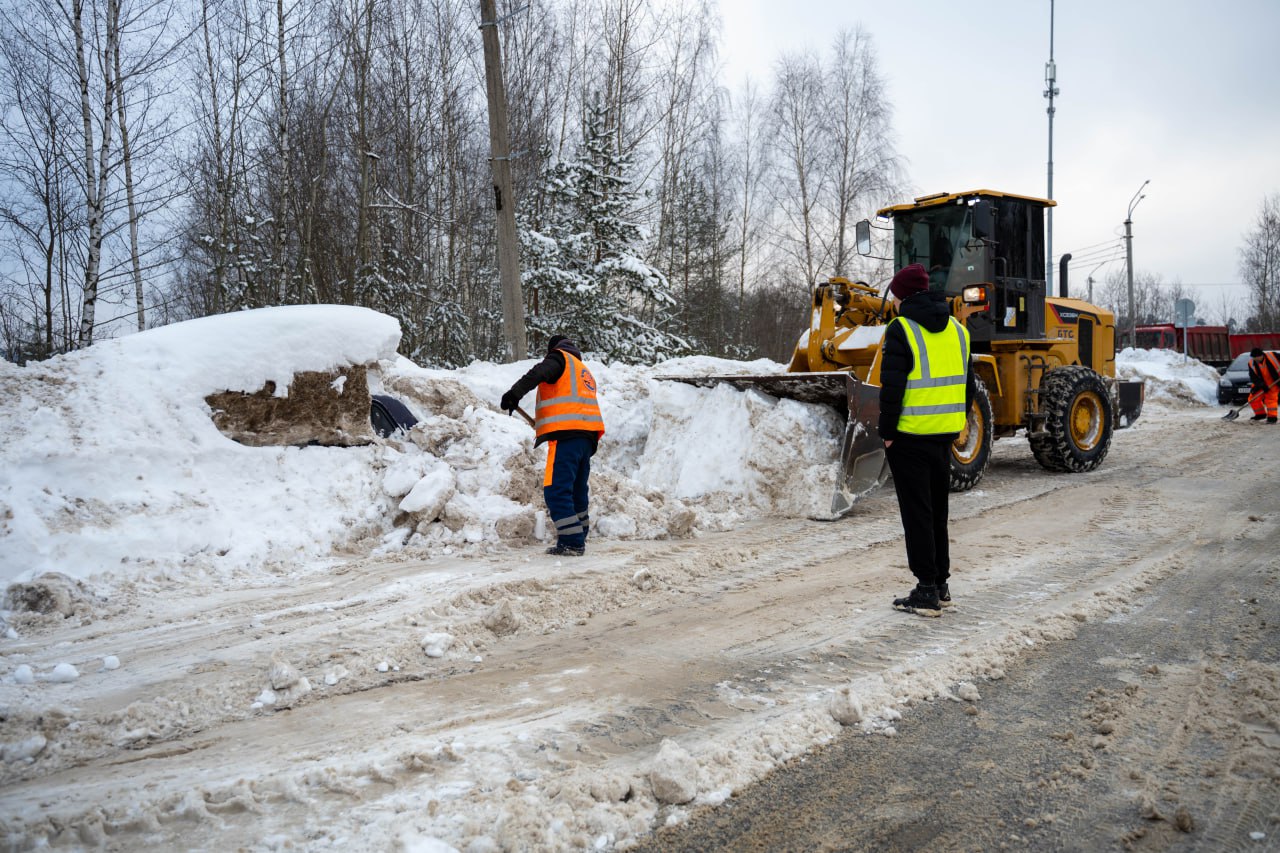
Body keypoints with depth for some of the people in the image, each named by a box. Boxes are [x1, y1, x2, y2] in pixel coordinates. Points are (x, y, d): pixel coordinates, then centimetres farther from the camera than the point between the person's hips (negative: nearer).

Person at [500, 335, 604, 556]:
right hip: (587, 436, 9)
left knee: (556, 490, -11)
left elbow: (538, 373, -13)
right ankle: (578, 540, 22)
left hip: (566, 434, -9)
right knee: (576, 491, 16)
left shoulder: (559, 357, 7)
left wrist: (514, 394, -23)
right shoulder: (584, 372, 32)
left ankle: (571, 543, -16)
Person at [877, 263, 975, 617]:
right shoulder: (956, 329, 11)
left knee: (917, 512, 0)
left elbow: (892, 387, -16)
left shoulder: (902, 329, -11)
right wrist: (958, 425, 19)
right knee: (938, 509, 16)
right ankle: (940, 585, 23)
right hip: (945, 435, 7)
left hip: (910, 435, -7)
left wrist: (887, 432, -8)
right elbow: (967, 384, 15)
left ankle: (927, 591, 3)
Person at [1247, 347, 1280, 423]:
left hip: (1274, 382, -4)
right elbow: (1253, 377, -13)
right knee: (1253, 399, 0)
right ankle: (1260, 414, 21)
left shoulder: (1272, 356, -19)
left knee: (1270, 398, -14)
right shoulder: (1251, 363, -12)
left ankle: (1272, 416, -9)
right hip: (1261, 383, 4)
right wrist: (1262, 385, -24)